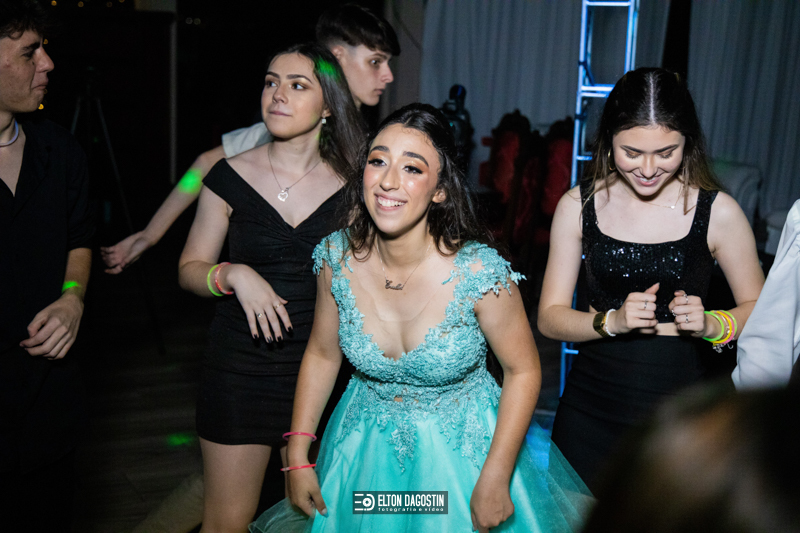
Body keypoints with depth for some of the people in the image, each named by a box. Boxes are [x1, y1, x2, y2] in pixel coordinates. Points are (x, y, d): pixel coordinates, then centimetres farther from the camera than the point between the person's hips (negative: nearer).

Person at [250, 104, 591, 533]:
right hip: (366, 447, 3)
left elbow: (523, 370, -14)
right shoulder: (337, 259, -16)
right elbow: (322, 355, -1)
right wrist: (298, 458, 0)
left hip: (462, 449, -3)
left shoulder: (480, 273, -26)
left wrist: (495, 481, -14)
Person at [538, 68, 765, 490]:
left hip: (677, 410, -1)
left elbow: (759, 309, 5)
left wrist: (711, 324, -15)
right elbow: (550, 318, -1)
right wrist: (613, 320, -18)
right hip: (591, 408, 1)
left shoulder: (718, 213, -6)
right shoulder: (579, 206, -2)